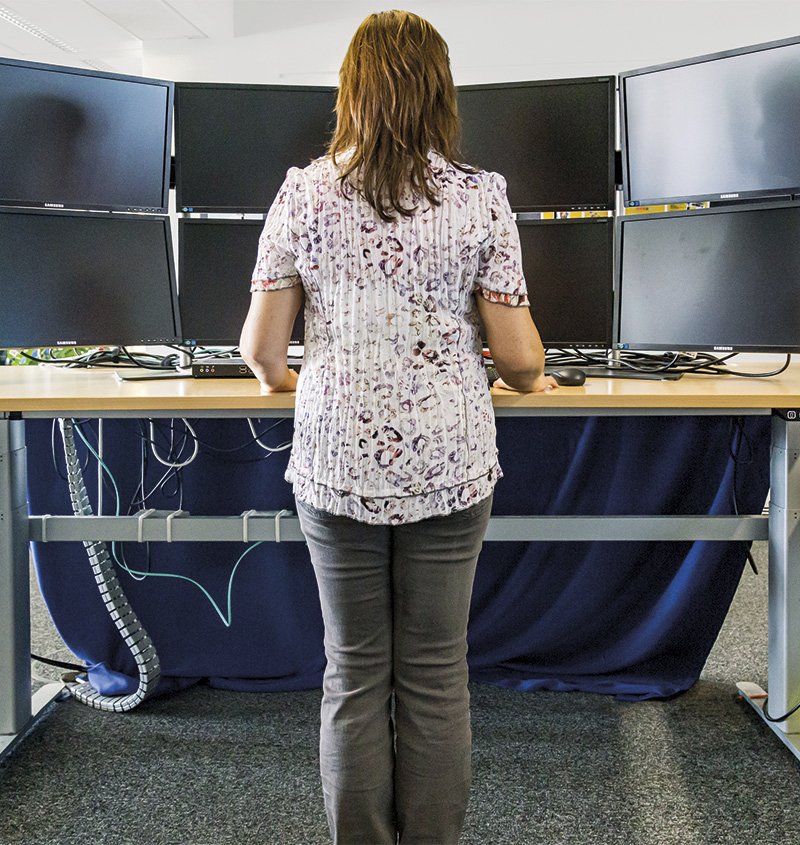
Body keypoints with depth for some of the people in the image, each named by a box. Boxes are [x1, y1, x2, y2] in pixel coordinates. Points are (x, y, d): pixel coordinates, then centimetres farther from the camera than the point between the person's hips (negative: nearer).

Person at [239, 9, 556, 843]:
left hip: (338, 463, 1)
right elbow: (517, 354, -5)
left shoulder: (303, 192, -3)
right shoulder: (480, 196, -4)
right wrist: (532, 381, 18)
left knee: (354, 675, 12)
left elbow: (260, 348, -2)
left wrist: (277, 377, 21)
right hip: (449, 463, 0)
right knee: (436, 676, 11)